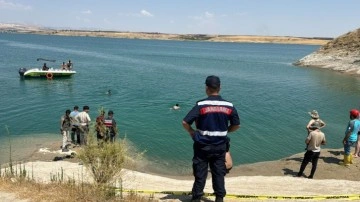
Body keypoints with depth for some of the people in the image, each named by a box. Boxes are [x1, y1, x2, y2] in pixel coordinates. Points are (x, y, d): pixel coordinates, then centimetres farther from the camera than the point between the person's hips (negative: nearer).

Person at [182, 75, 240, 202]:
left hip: (202, 145, -2)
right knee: (219, 173, 14)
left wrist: (192, 132, 1)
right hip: (220, 146, 2)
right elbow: (236, 125, 5)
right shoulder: (229, 106, -3)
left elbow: (185, 122, -16)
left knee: (200, 173, 9)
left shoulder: (201, 105, -13)